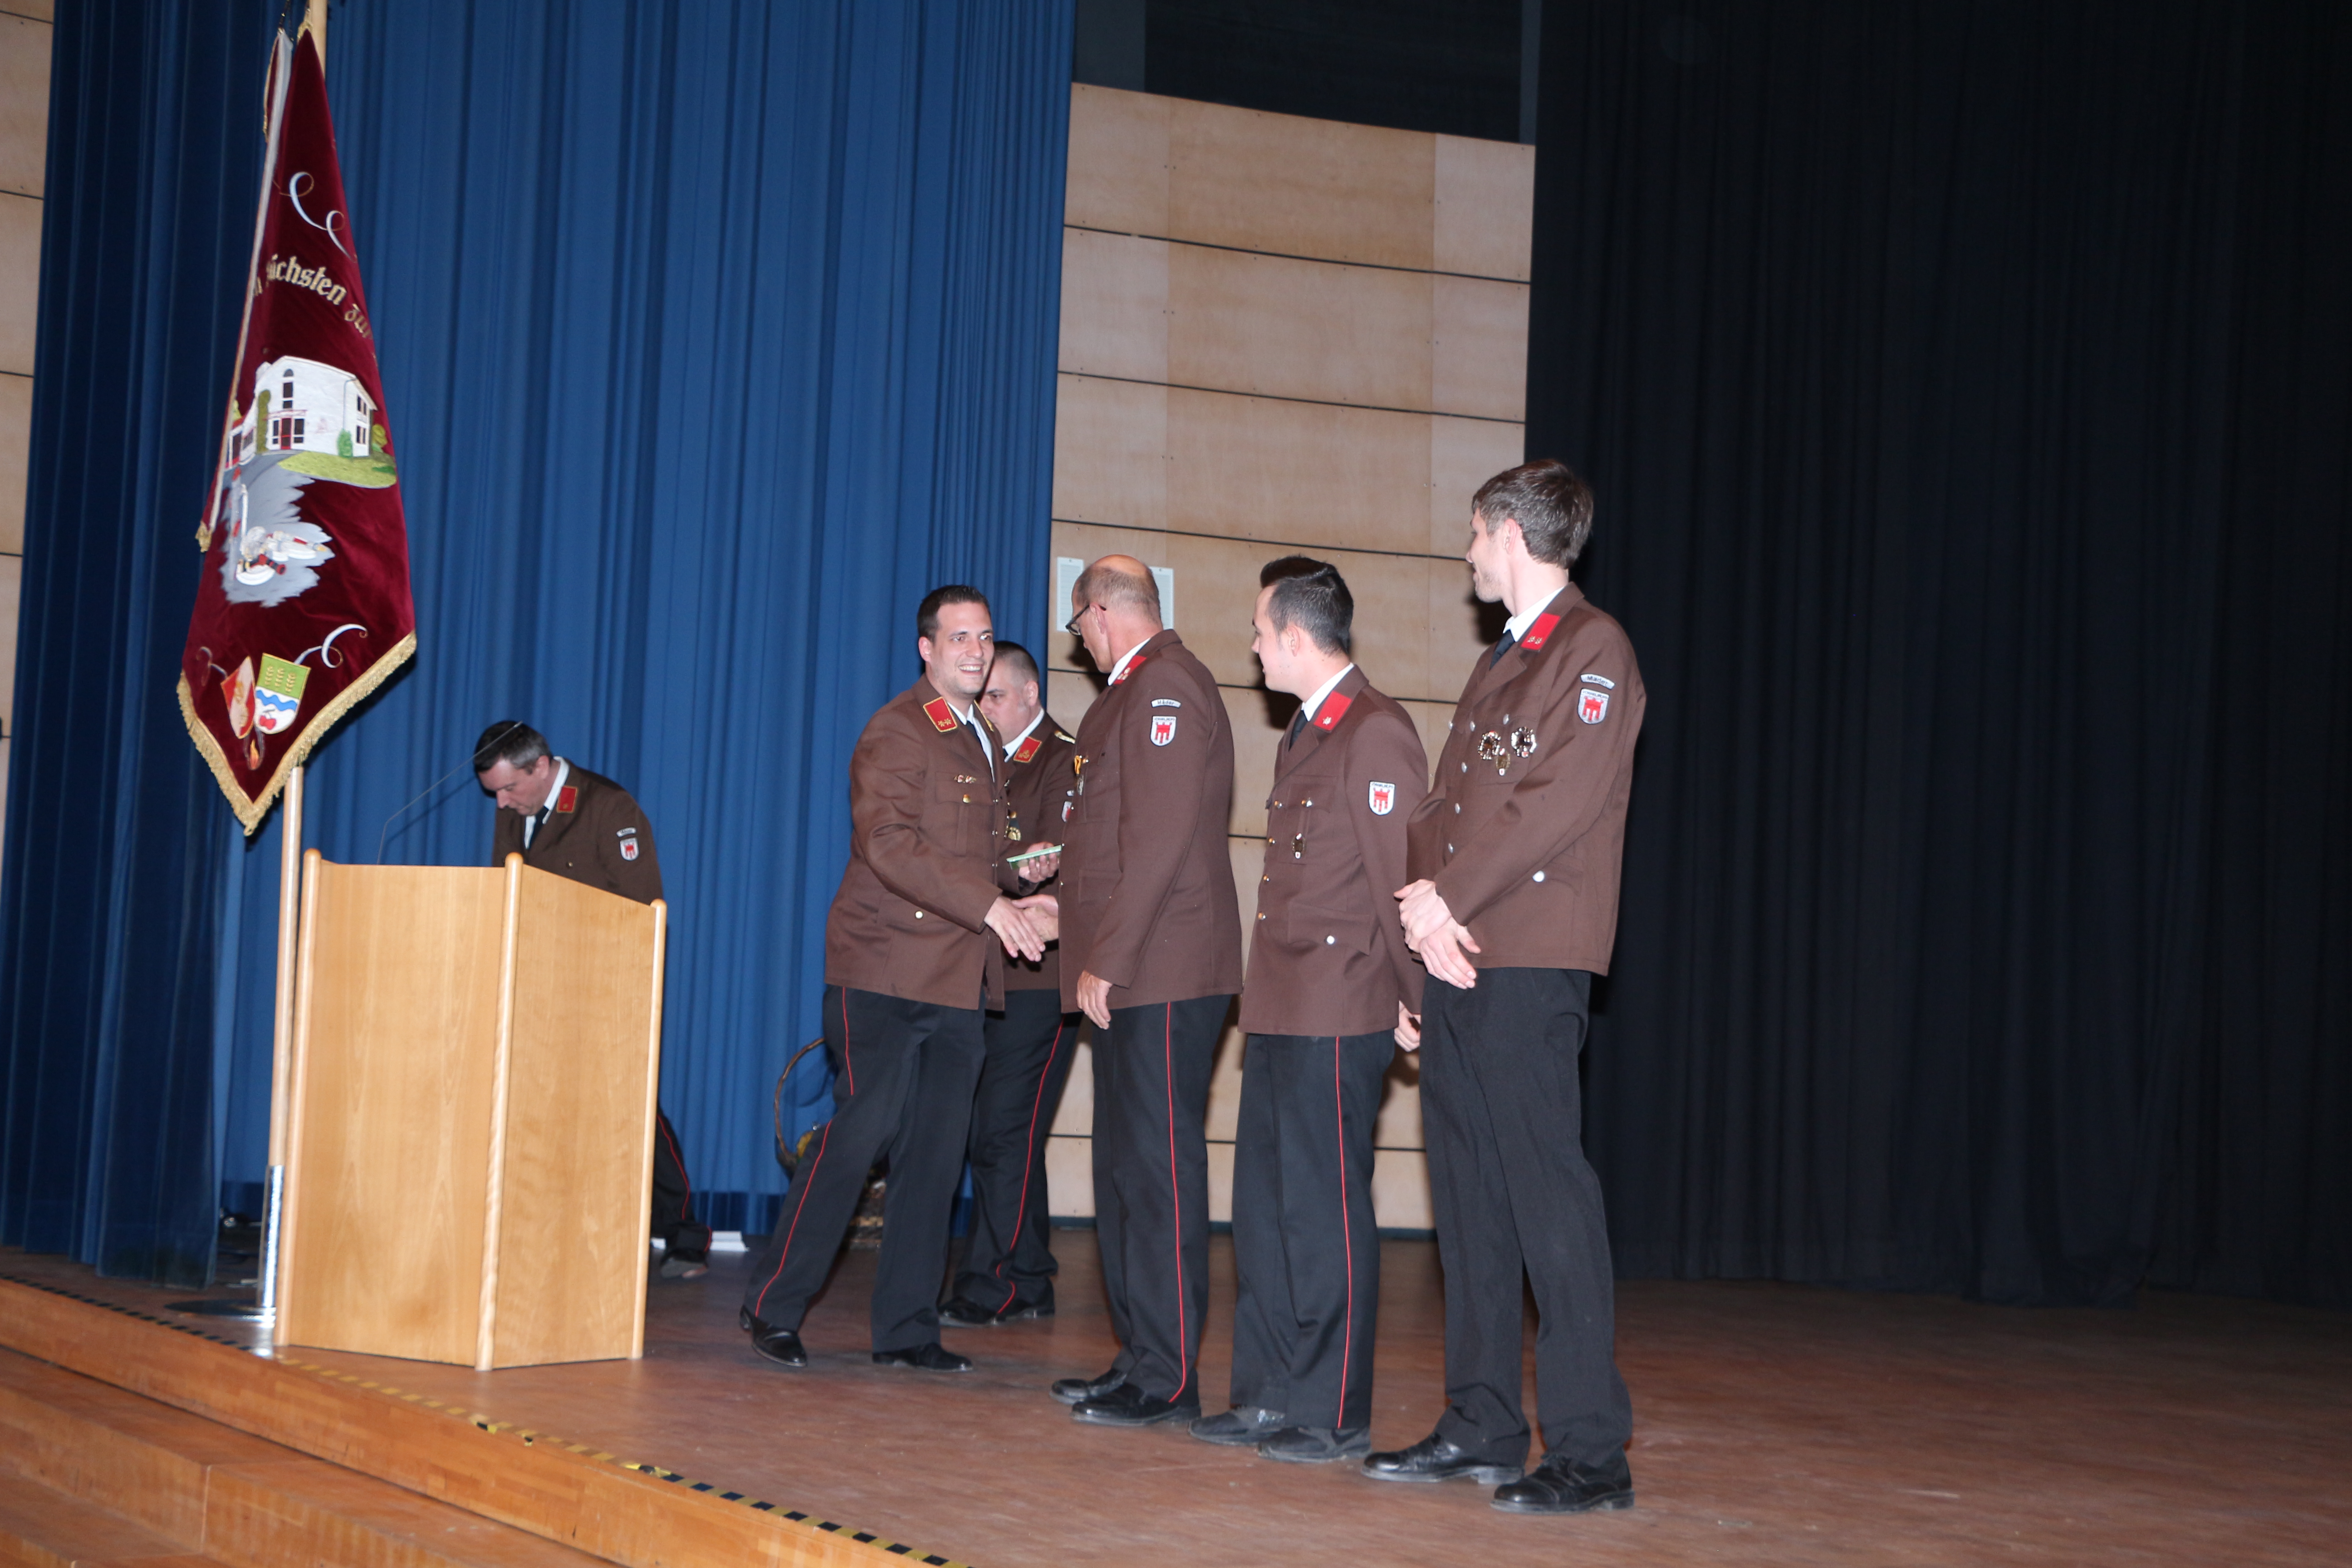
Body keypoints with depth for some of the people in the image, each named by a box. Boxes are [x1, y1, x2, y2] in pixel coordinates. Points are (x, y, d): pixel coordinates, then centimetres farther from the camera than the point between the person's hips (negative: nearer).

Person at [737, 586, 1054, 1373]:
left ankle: (907, 1329, 11)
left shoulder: (983, 739, 19)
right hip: (886, 969, -7)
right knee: (861, 1131, -10)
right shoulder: (896, 732, -7)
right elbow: (889, 844, -20)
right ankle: (774, 1307, 1)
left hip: (959, 980, 8)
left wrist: (1021, 901, 11)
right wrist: (991, 905, -25)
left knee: (937, 1153, 5)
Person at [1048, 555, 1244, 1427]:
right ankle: (1139, 1356, 20)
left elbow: (1162, 840, -19)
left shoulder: (1166, 685, -11)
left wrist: (1108, 960, -19)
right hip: (1131, 976, 10)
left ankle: (1168, 1378, -4)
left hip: (1164, 974, -10)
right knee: (1126, 1168, 13)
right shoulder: (1134, 691, 20)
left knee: (1158, 1170, -7)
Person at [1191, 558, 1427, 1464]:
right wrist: (1264, 997, 17)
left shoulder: (1374, 733, -13)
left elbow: (1401, 874, -15)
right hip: (1280, 1013, 10)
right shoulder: (1306, 733, 18)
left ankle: (1336, 1414, 3)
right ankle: (1270, 1397, 19)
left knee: (1325, 1210, -4)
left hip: (1337, 1017, -10)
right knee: (1265, 1205, 12)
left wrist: (1418, 1004, -13)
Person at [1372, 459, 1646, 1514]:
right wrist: (1423, 897, -1)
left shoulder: (1593, 649, -6)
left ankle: (1591, 1453, -8)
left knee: (1546, 1193, -10)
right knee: (1469, 1198, 10)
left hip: (1528, 966, -9)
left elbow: (1561, 802, -16)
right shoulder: (1497, 664, 23)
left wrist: (1450, 900, -13)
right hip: (1456, 962, 9)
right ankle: (1482, 1428, 17)